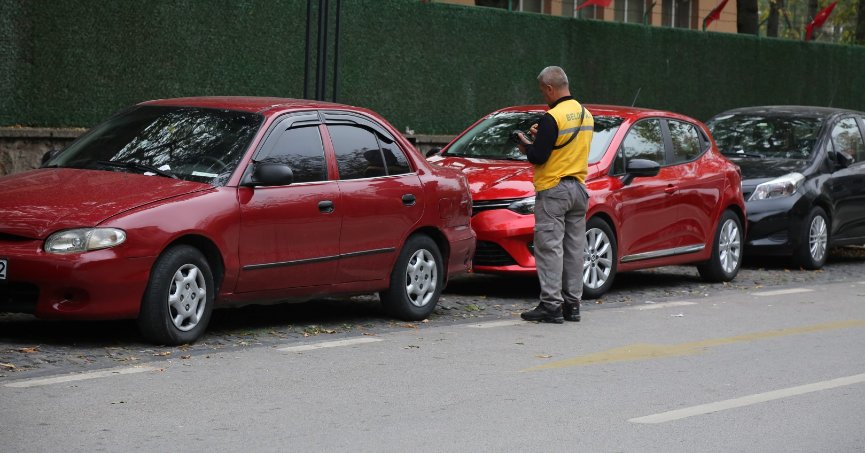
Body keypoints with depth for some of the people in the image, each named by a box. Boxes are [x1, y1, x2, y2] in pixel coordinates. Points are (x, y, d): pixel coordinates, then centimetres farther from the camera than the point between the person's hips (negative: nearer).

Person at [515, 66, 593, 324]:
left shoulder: (552, 118, -16)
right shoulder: (586, 115, 10)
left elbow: (538, 157, -18)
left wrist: (526, 145, 2)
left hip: (552, 190, -8)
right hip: (578, 189, 8)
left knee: (550, 248, -5)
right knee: (574, 249, 10)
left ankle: (551, 305, -8)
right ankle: (572, 304, 13)